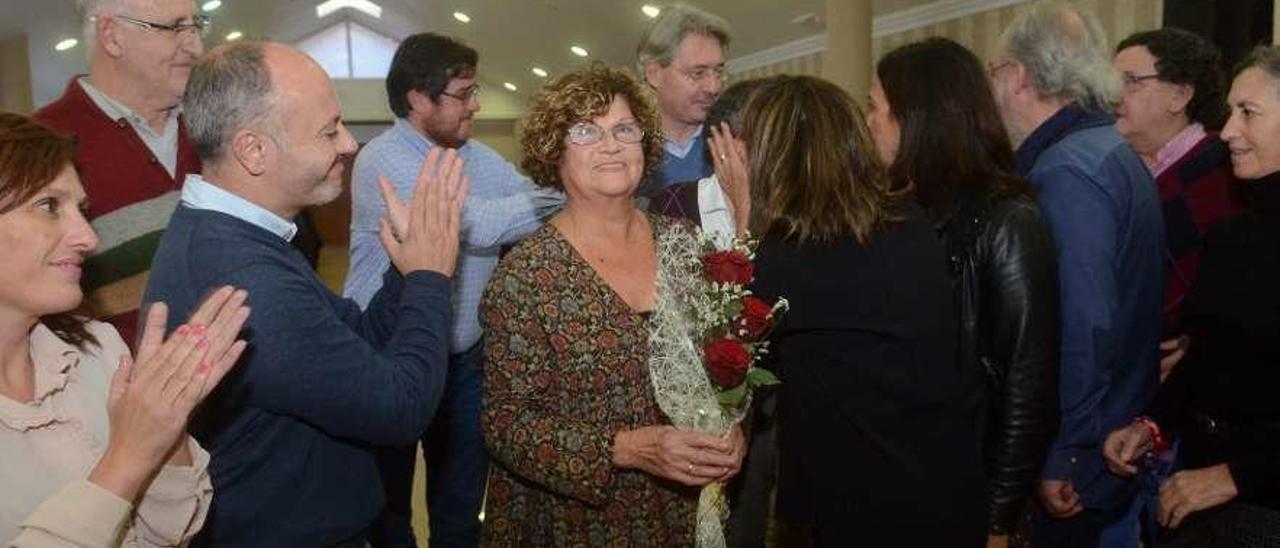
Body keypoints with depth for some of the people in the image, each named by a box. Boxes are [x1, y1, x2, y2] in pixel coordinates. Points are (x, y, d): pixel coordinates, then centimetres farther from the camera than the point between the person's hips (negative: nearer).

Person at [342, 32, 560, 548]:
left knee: (462, 500, 20)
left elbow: (533, 204, -2)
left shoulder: (479, 157, 5)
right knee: (388, 504, 15)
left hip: (464, 358, 6)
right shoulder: (383, 160, -19)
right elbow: (477, 223, -29)